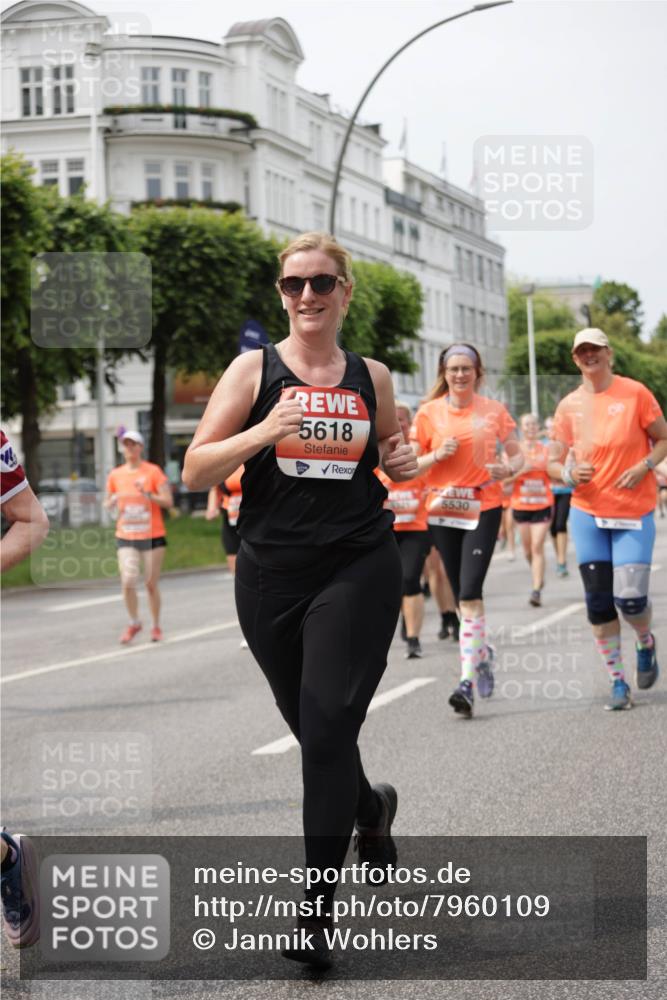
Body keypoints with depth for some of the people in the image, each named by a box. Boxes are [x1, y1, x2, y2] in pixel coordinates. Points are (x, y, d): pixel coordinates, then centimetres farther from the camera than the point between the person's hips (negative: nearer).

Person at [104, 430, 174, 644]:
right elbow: (108, 504, 18)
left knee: (151, 583, 1)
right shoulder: (115, 475, 7)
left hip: (152, 536, -2)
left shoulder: (153, 472, -3)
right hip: (126, 537, 2)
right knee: (127, 581, -12)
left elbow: (168, 502, -7)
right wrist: (112, 501, -5)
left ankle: (156, 626, 18)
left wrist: (147, 495, -22)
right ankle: (134, 623, 8)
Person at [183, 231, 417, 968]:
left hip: (358, 570, -1)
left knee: (328, 731, -9)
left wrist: (403, 464, 1)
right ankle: (371, 807, 48)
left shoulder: (372, 377, 7)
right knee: (313, 728, 14)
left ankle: (317, 908, -3)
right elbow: (195, 471, -4)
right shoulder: (254, 370, 1)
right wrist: (262, 433, -20)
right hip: (271, 575, 1)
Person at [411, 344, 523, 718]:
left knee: (470, 592, -15)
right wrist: (437, 455, -14)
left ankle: (467, 681, -18)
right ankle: (483, 652, 37)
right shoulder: (429, 413, 3)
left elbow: (517, 455, 9)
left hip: (484, 508, -2)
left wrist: (508, 468, -14)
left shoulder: (494, 411, 2)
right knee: (463, 593, 10)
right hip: (443, 510, 3)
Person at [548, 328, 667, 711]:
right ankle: (618, 681, 13)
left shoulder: (635, 393, -4)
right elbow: (553, 462, 9)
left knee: (630, 598, -10)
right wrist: (570, 473, -13)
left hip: (634, 512, -3)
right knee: (599, 601, 1)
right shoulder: (569, 406, 4)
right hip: (588, 513, 3)